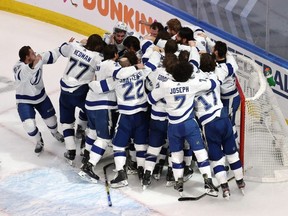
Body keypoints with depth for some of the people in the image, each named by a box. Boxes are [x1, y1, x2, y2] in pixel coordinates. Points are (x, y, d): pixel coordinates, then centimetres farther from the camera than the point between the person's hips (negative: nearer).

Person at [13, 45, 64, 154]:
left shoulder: (39, 59, -16)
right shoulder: (19, 67, -33)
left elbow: (52, 55, -2)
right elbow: (24, 74, -56)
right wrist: (34, 65, -72)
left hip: (40, 95, 5)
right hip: (24, 100, -5)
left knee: (51, 118, 12)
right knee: (29, 126, -18)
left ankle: (55, 132, 49)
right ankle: (39, 141, 15)